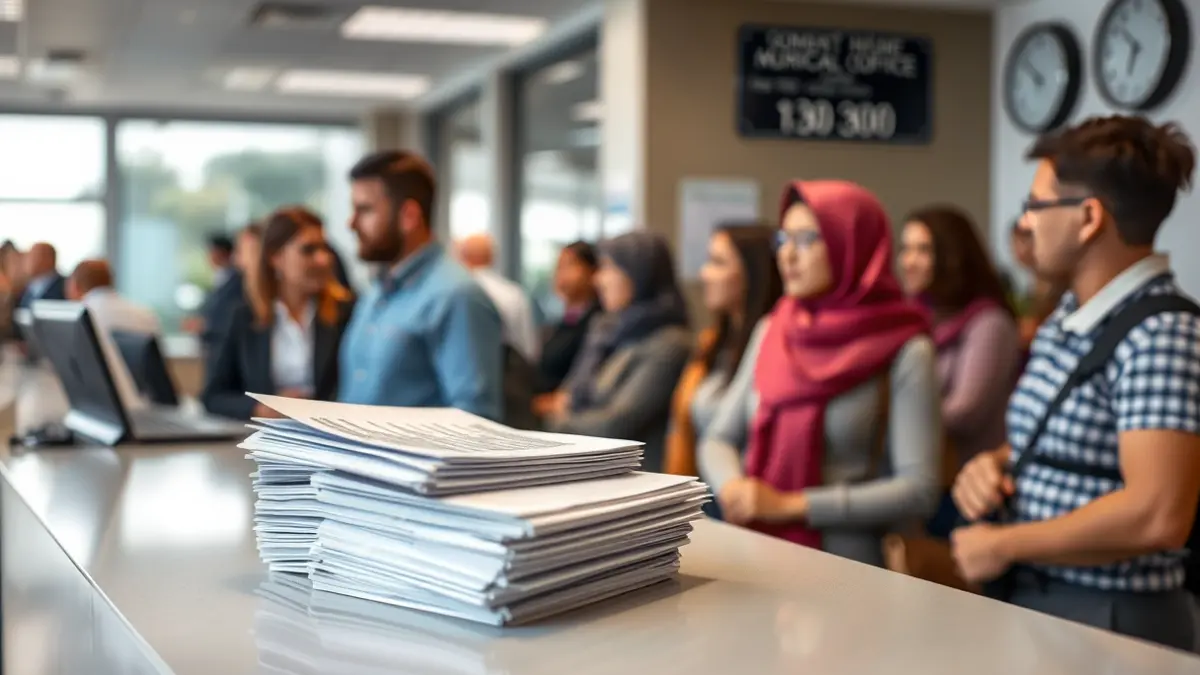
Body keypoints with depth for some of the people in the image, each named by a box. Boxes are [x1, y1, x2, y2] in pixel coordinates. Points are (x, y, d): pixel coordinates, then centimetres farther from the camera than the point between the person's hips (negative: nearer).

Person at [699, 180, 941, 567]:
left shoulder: (904, 352, -6)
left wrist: (790, 505, -15)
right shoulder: (771, 333, 9)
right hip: (755, 552, 5)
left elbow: (919, 491, -11)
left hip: (845, 565, -5)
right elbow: (718, 439, 12)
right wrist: (733, 488, -10)